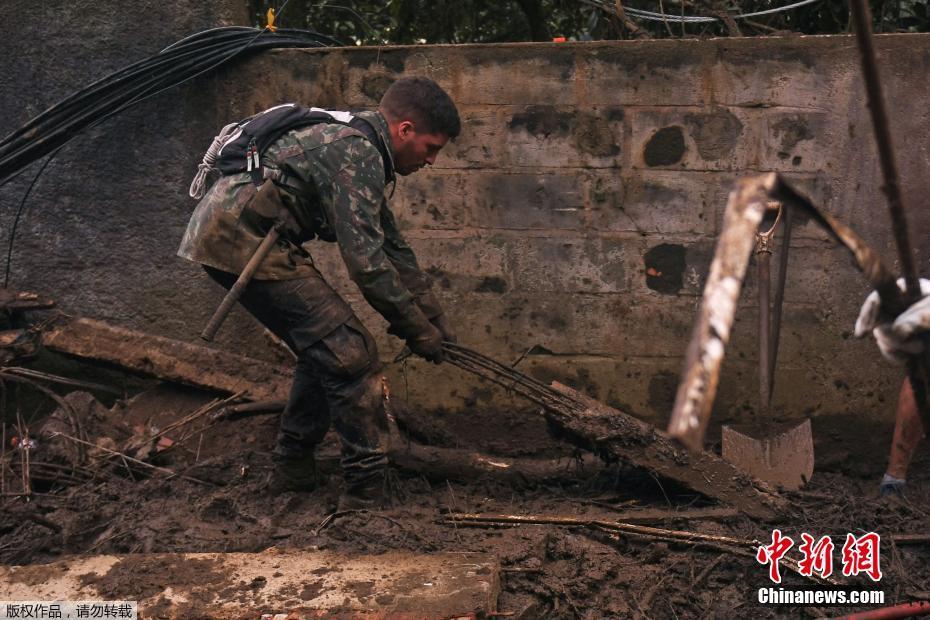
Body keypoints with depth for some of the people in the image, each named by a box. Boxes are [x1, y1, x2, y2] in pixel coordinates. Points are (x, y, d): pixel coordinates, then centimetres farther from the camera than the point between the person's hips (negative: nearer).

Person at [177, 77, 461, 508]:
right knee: (351, 354, -10)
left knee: (325, 351, 17)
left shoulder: (361, 148, 19)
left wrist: (438, 323, 23)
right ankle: (367, 492, -6)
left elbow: (393, 248, 23)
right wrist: (418, 330, -9)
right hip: (244, 237, -10)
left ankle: (292, 468, 26)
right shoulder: (357, 155, -14)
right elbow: (366, 261, -20)